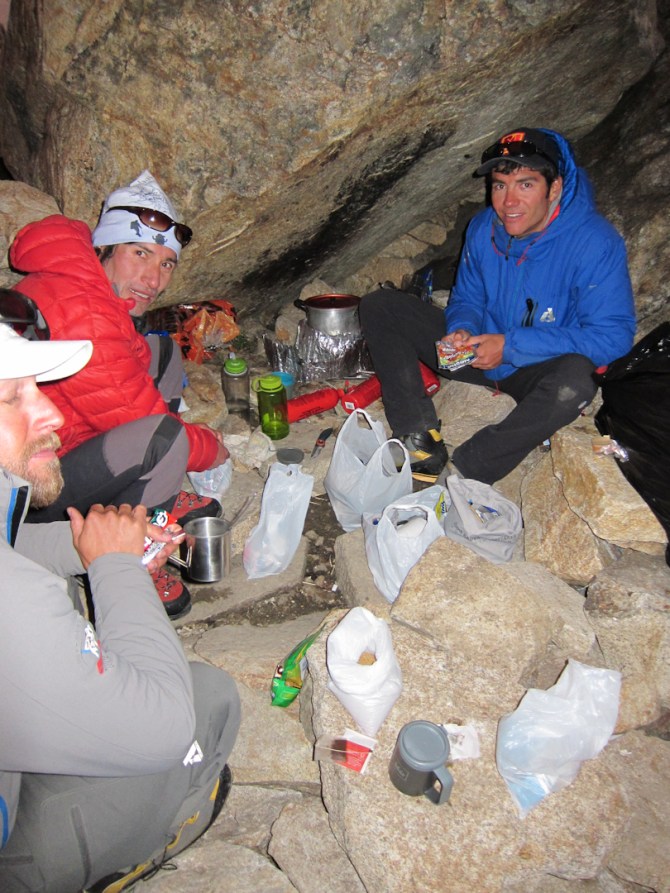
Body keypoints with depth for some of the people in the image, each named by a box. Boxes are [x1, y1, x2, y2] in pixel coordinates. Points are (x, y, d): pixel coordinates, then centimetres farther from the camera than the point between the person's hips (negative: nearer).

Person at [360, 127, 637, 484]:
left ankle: (461, 474, -31)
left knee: (576, 378, -42)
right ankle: (421, 440, -22)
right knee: (379, 306, -9)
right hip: (478, 353, 5)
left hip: (538, 370, -4)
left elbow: (614, 335, -22)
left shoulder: (595, 243, -19)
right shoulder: (483, 228, -4)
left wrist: (511, 347, -25)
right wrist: (461, 330, -17)